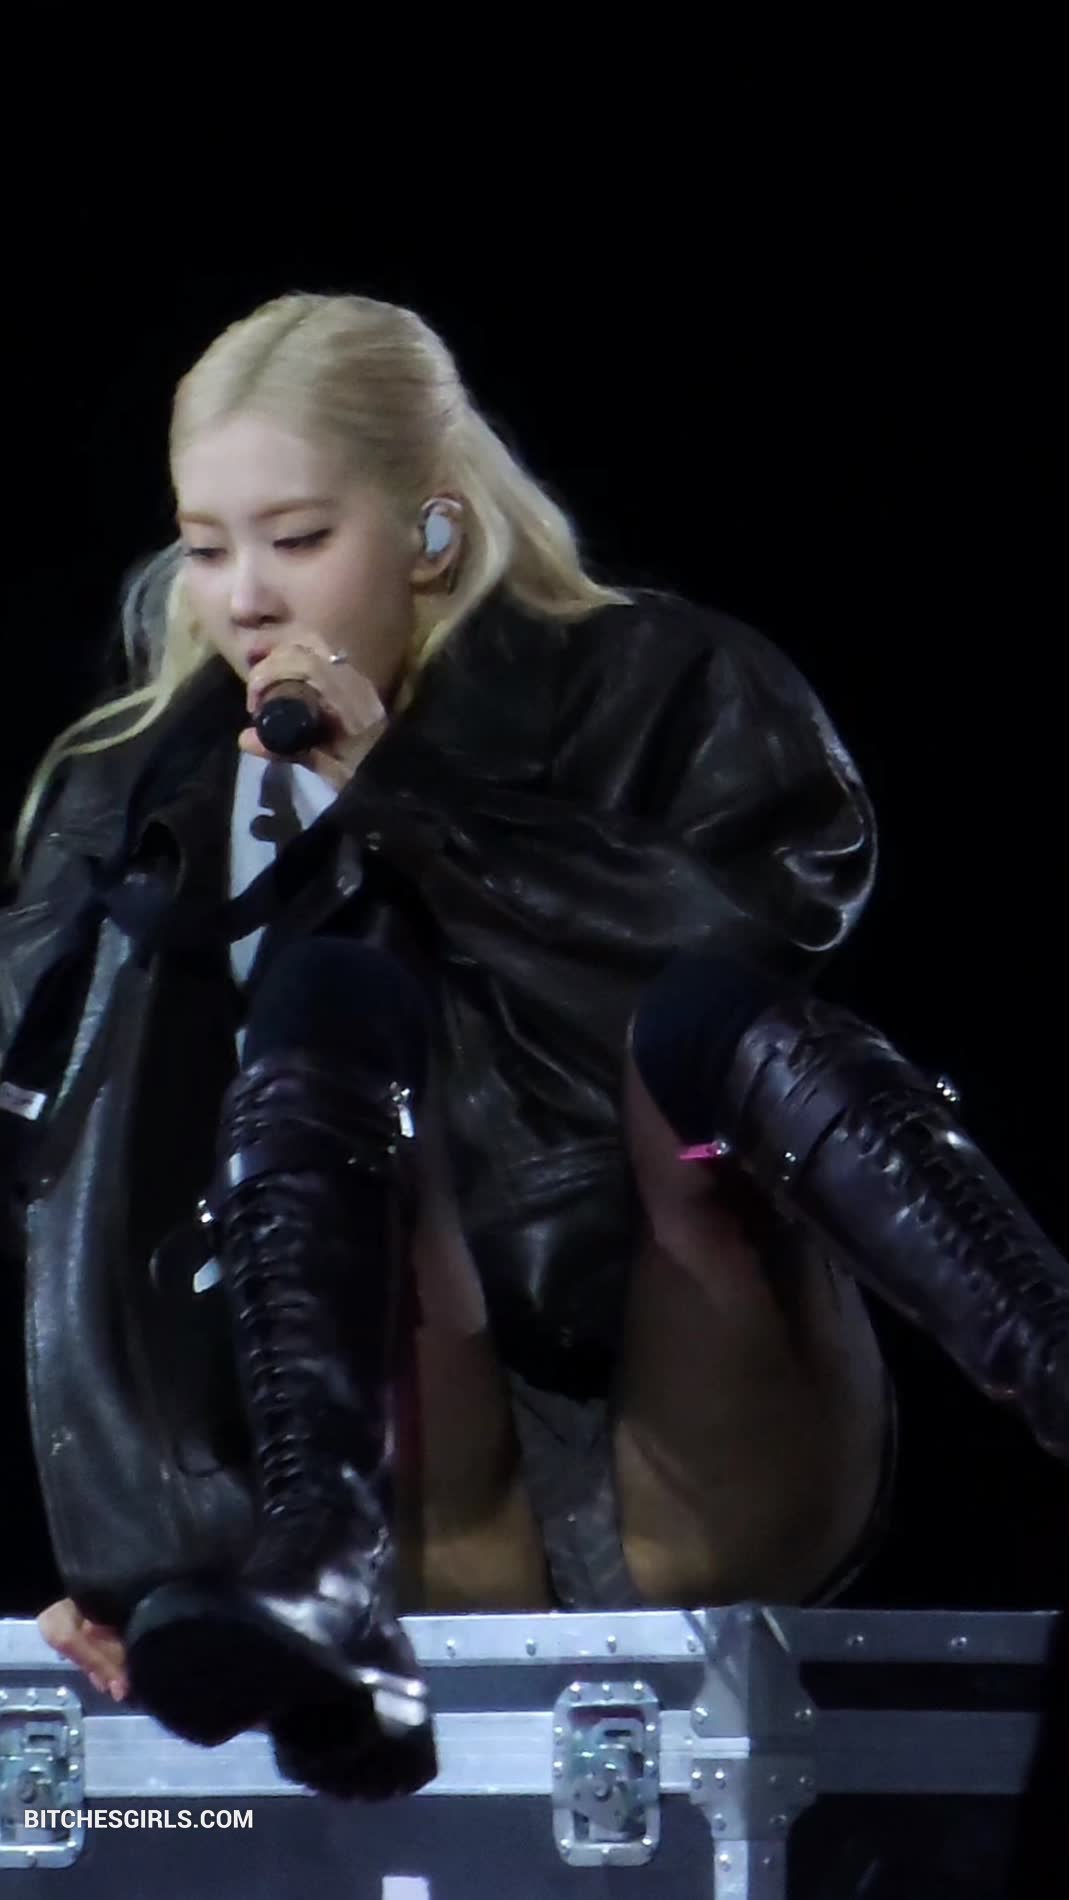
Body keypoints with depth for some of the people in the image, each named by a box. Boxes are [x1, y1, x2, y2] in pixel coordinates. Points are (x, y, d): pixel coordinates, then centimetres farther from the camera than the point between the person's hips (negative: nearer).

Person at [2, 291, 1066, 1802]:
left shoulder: (661, 691, 6)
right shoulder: (137, 799, 8)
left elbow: (788, 917, -16)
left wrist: (407, 798, -11)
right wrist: (136, 1560, -18)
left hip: (710, 1490, -1)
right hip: (438, 1521, 1)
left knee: (703, 1012, -25)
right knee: (323, 1004, -22)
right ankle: (327, 1593, -48)